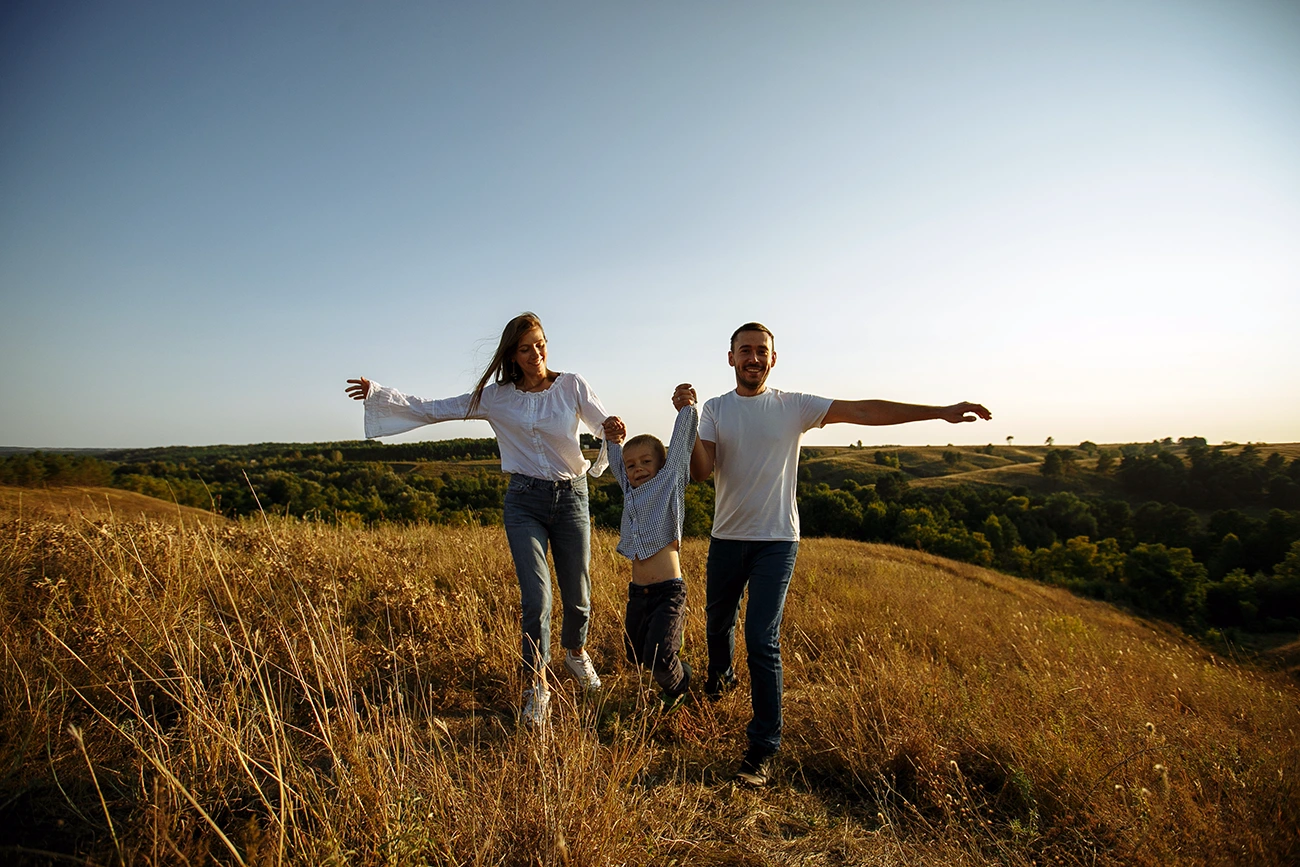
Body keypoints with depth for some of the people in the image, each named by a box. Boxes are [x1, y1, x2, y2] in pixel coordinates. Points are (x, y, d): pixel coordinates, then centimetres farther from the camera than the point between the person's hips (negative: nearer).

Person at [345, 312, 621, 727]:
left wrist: (613, 429, -31)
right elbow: (431, 410, 4)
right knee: (536, 598, -9)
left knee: (577, 596, 10)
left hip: (572, 497, 1)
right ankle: (536, 687, 10)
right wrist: (377, 393, -1)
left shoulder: (571, 385, -1)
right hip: (524, 501, 0)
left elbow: (606, 423, -7)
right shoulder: (495, 397, 1)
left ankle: (576, 652, 42)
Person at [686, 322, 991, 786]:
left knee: (762, 641, -7)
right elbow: (700, 470, -10)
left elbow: (864, 411, -7)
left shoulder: (793, 406, -2)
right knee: (717, 621, 20)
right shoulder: (715, 408, 1)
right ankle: (719, 675, 52)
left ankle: (763, 747, 6)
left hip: (776, 540, -2)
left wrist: (940, 411, -11)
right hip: (726, 538, 3)